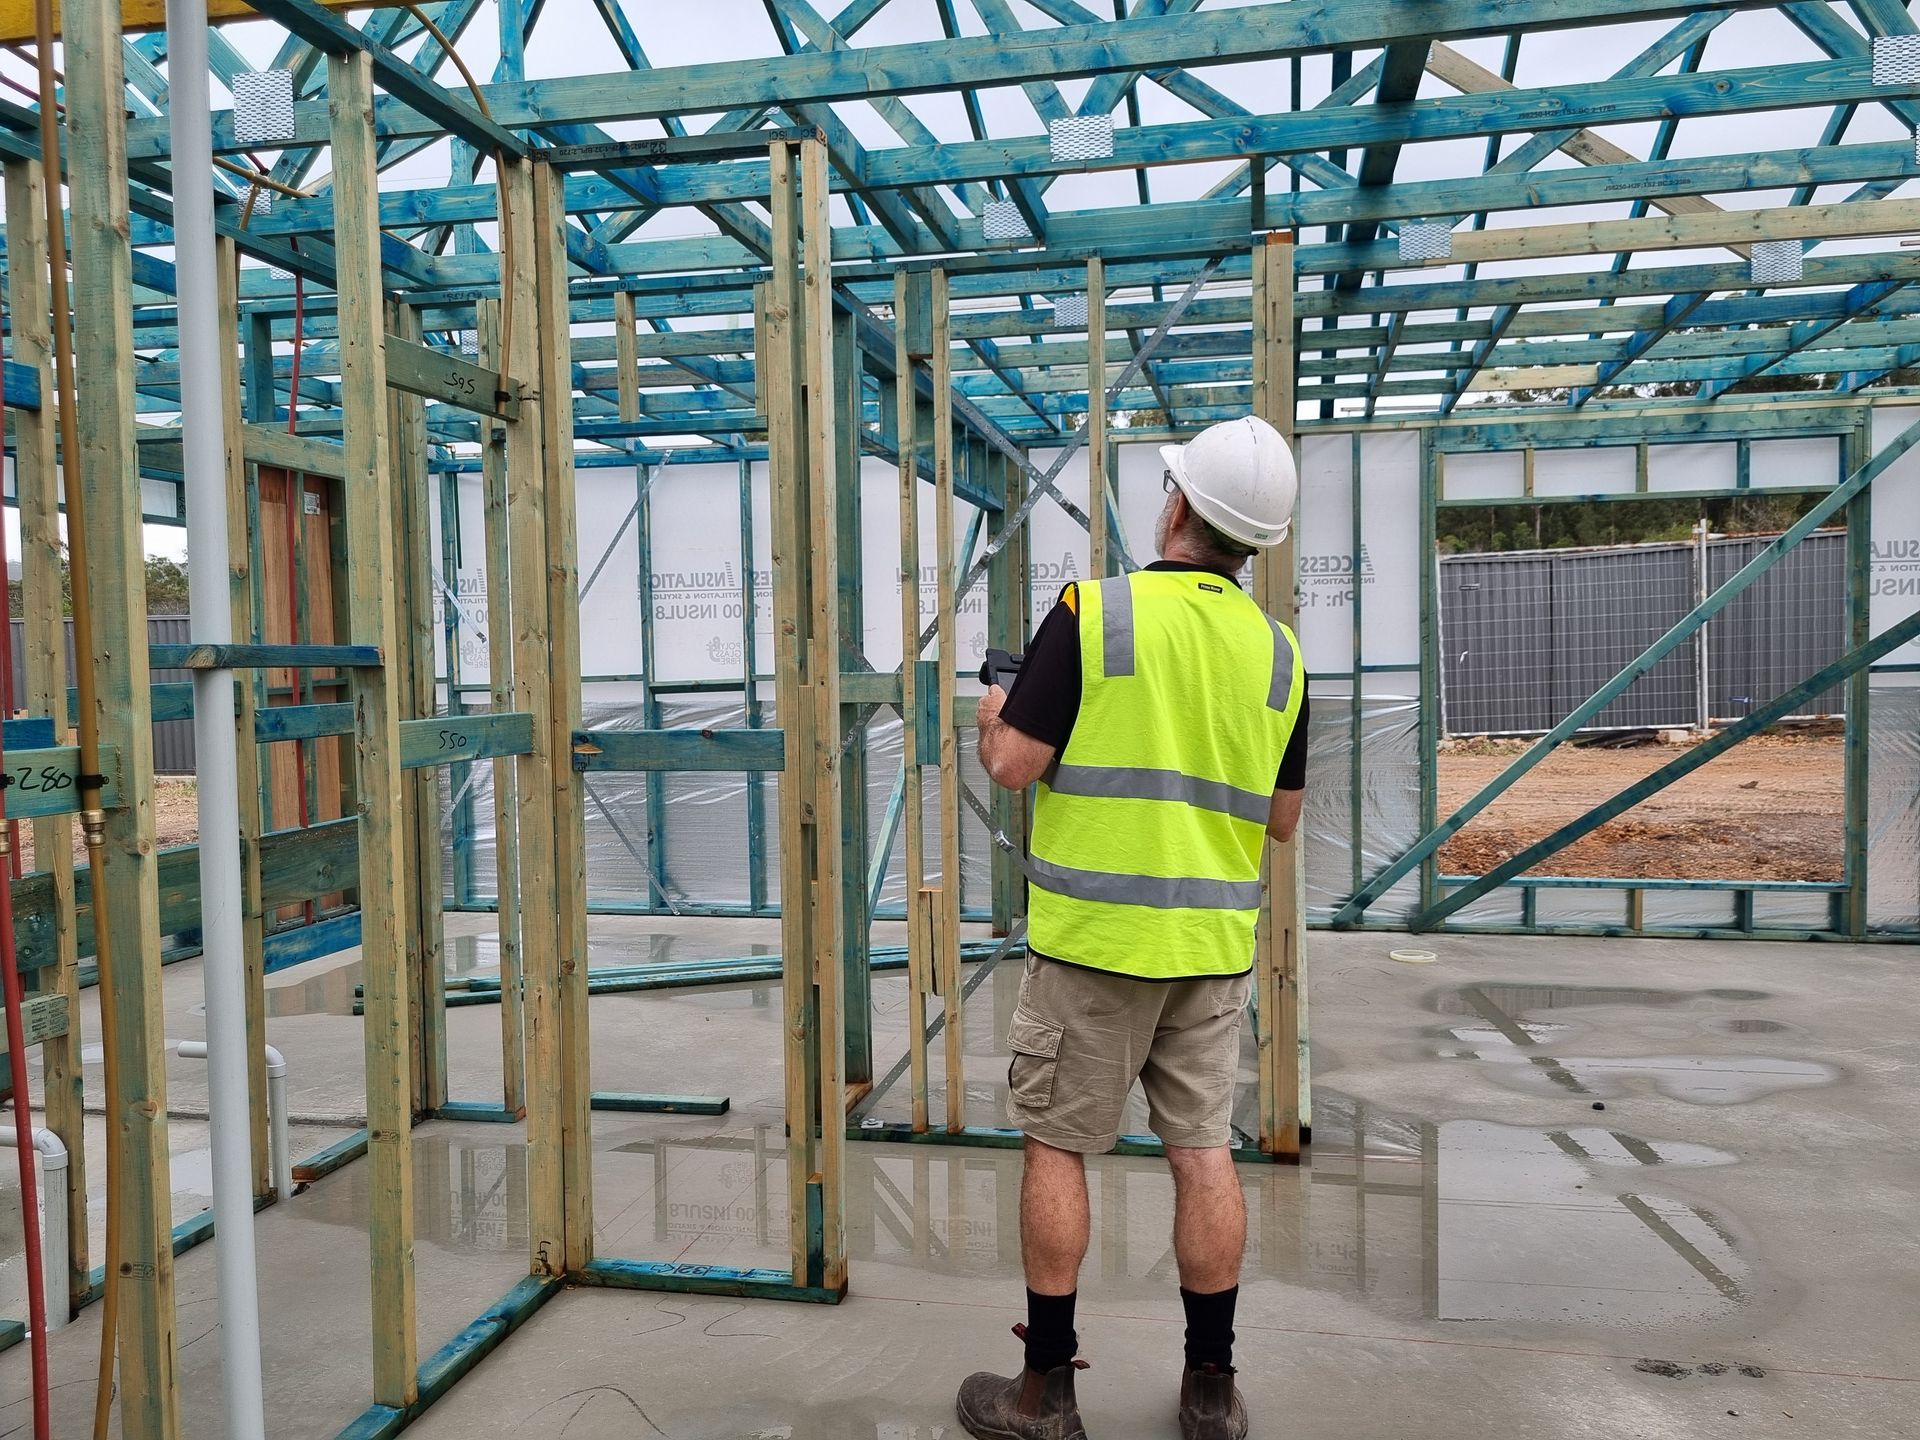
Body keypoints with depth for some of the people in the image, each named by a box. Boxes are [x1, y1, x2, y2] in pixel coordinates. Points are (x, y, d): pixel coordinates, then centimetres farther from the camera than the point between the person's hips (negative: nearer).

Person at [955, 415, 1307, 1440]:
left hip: (1093, 931, -4)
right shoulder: (1277, 650, 5)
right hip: (1213, 939, 5)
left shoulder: (1093, 612, -11)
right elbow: (1281, 819, 10)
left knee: (1056, 1144, 7)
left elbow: (1014, 766, -12)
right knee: (1202, 1151, 12)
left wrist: (990, 720, 10)